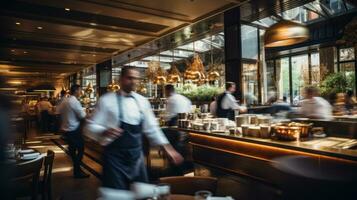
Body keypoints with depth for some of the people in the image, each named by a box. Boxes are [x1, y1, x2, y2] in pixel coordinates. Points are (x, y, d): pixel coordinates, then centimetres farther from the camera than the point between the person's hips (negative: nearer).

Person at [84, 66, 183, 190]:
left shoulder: (142, 101, 3)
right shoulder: (107, 100, -10)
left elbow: (151, 128, 8)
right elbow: (90, 127, -9)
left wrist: (166, 147, 1)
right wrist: (104, 132, -30)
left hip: (137, 156, 5)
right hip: (115, 158, -4)